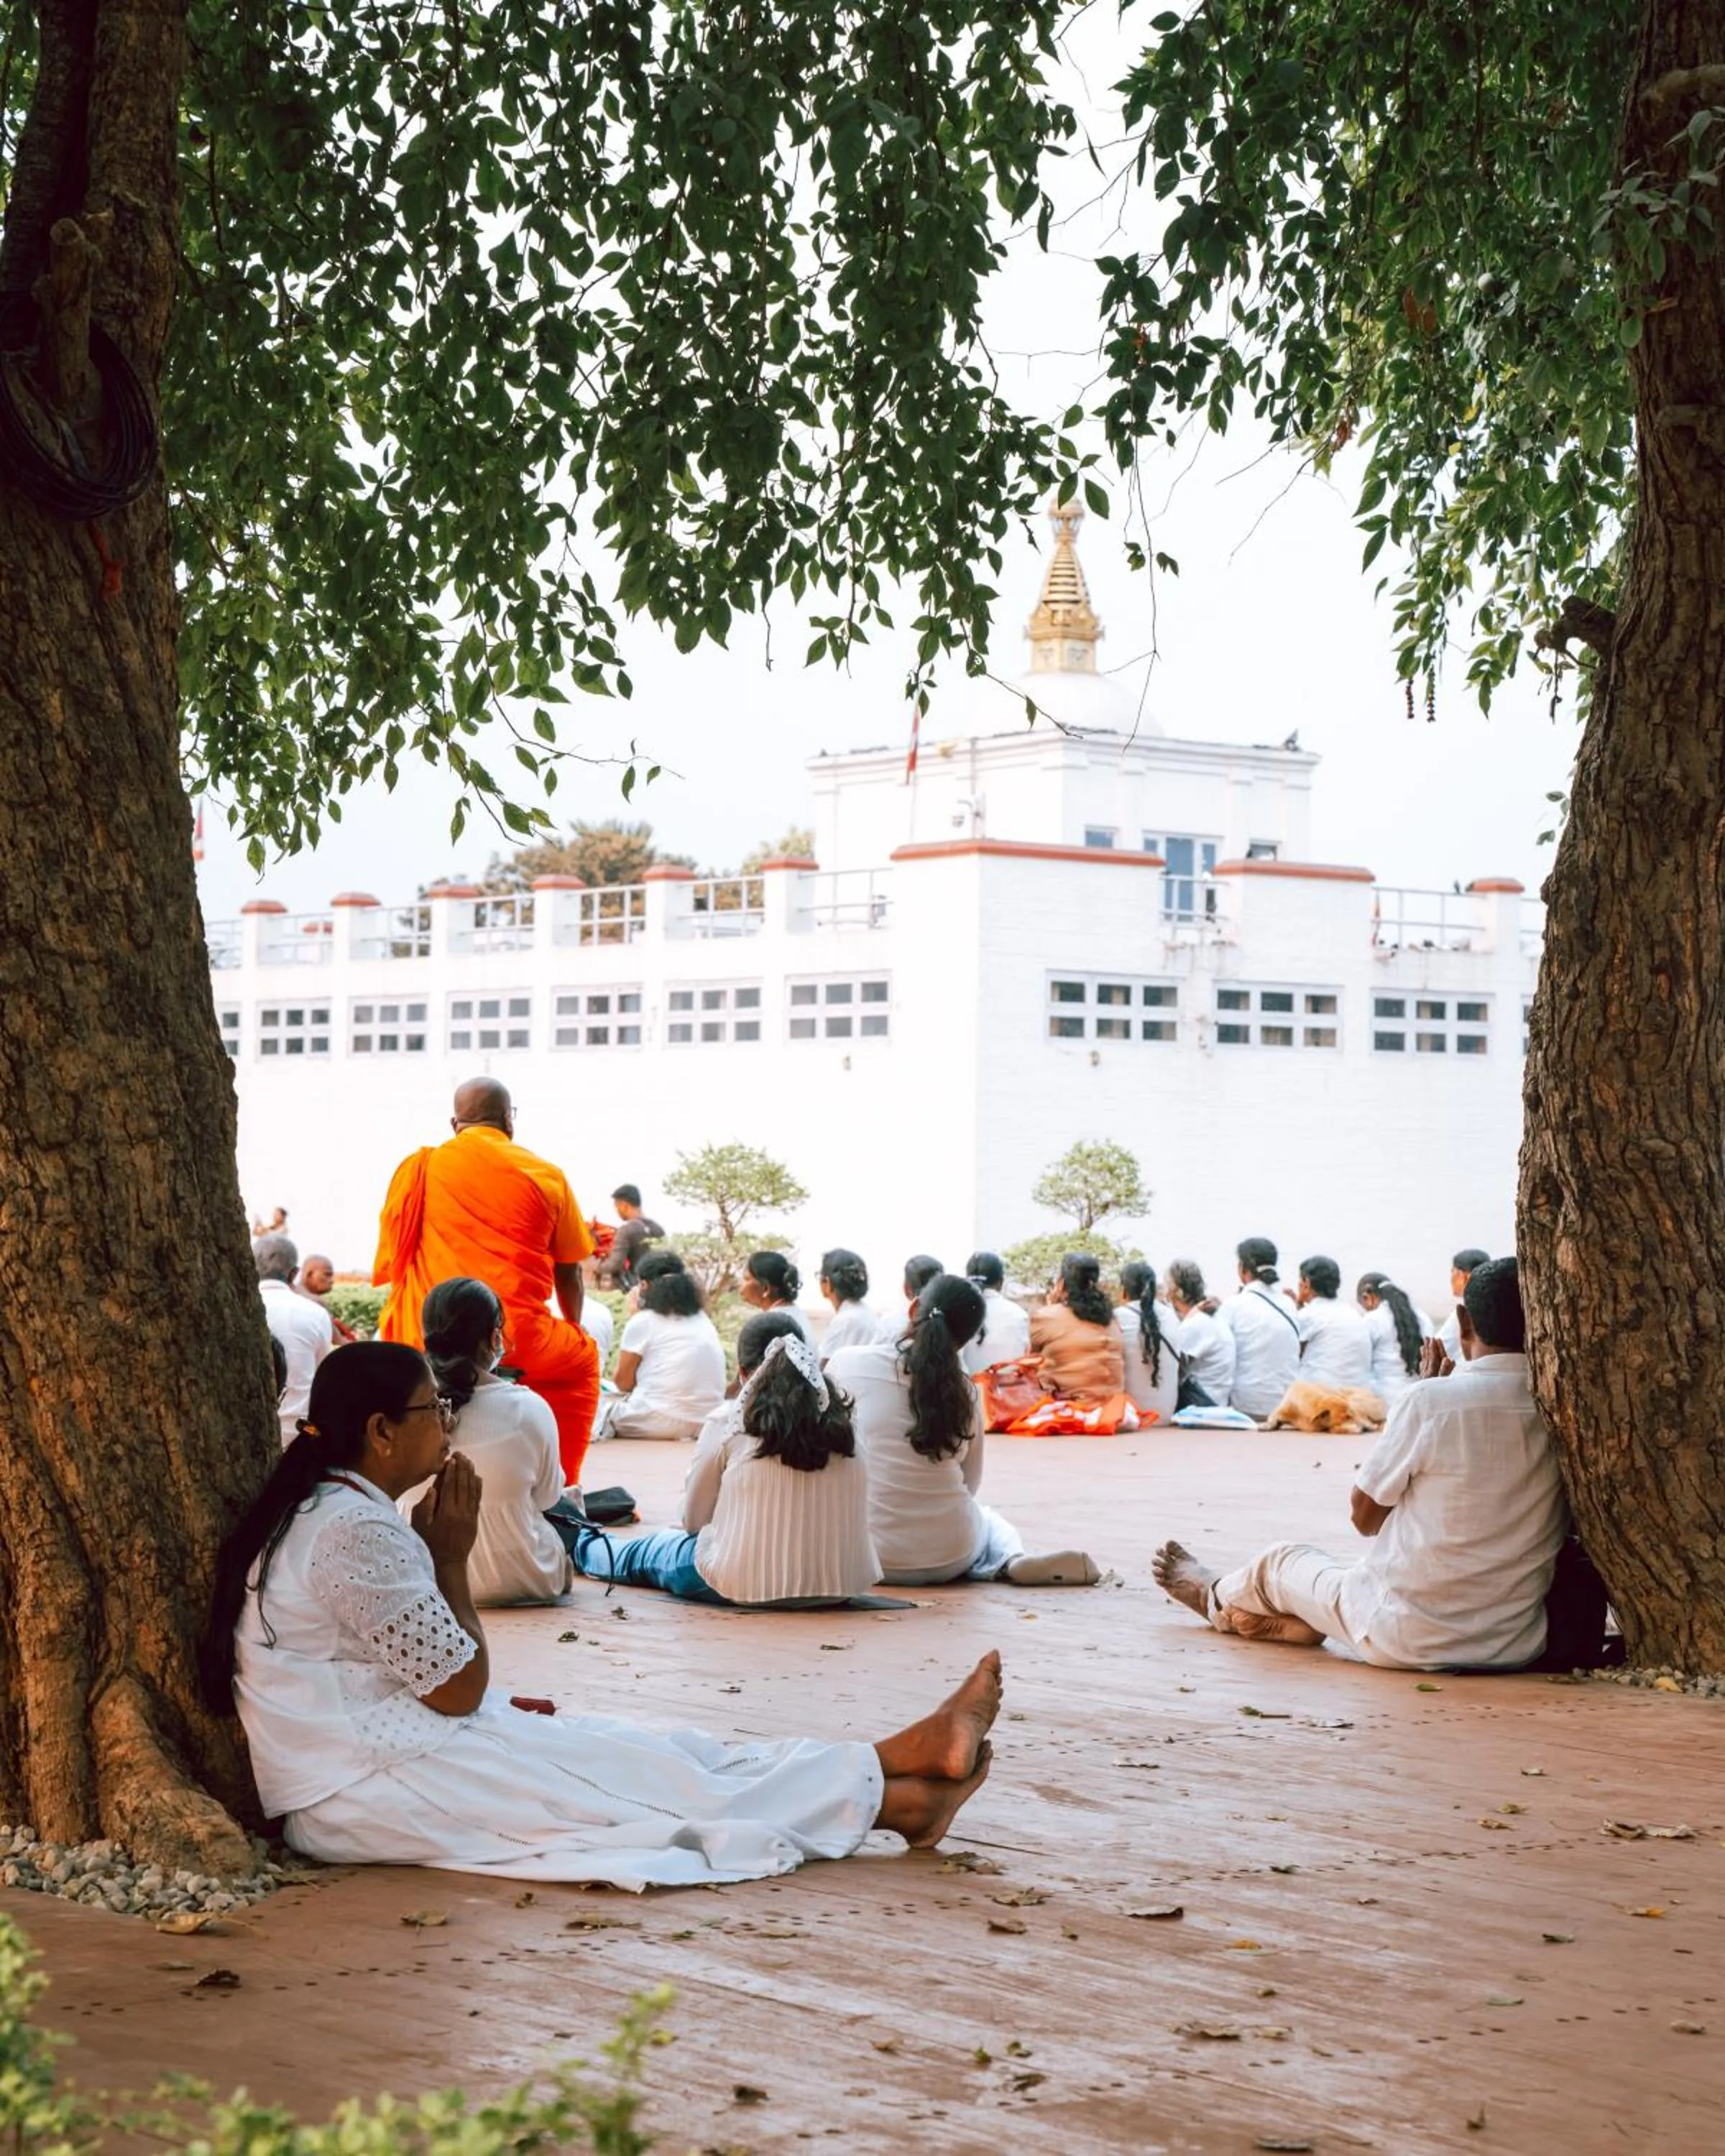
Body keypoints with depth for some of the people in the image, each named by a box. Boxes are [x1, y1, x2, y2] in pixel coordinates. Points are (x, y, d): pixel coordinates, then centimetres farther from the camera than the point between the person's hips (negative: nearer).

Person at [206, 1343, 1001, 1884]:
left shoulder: (319, 1512, 12)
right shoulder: (355, 1530, -21)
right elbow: (459, 1688, -16)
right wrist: (451, 1557, -6)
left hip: (360, 1764, 10)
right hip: (363, 1794, -10)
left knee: (637, 1752, 4)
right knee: (644, 1780, -5)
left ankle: (904, 1756, 3)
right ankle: (900, 1800, 2)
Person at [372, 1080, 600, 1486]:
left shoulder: (417, 1169, 8)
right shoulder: (545, 1176, 5)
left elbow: (390, 1268, 13)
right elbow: (569, 1275, 13)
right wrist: (573, 1328, 32)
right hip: (518, 1344, -1)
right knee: (583, 1358, 29)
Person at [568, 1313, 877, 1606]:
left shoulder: (728, 1422, -8)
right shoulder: (839, 1421, 1)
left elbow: (693, 1520, 2)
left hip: (746, 1585, -4)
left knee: (645, 1552, 28)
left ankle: (582, 1543, 58)